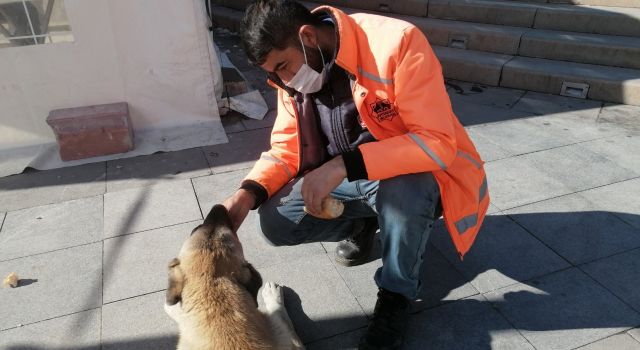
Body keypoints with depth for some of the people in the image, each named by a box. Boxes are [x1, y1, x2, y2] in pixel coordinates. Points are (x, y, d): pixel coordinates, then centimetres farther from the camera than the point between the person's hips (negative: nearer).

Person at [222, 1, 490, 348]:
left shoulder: (396, 42, -26)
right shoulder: (292, 74, -6)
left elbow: (438, 143, -31)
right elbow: (287, 148, -2)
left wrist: (343, 165, -39)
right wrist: (248, 193, -20)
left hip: (412, 178, -5)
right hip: (344, 178, 5)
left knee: (403, 187, -39)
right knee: (276, 221, -12)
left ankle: (396, 294, -8)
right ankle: (364, 222, 15)